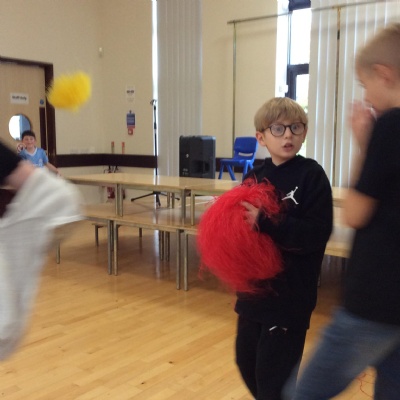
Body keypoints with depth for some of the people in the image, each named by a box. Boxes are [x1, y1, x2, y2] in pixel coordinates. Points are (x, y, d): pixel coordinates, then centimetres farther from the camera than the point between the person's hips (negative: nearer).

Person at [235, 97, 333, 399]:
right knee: (247, 362, 21)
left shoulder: (311, 175, -11)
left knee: (273, 375, 4)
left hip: (291, 294, -6)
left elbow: (317, 233, -21)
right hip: (254, 289, 6)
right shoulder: (254, 176, 5)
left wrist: (265, 222, -27)